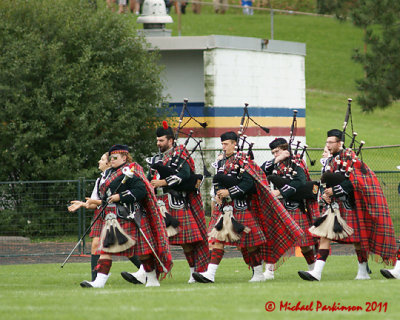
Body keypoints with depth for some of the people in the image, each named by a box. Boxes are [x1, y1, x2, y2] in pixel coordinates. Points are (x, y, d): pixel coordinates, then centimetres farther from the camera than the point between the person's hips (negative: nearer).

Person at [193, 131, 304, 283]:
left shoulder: (242, 161, -7)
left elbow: (248, 183, -16)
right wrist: (218, 194, 0)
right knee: (218, 238, -4)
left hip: (240, 206, -6)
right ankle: (210, 273, -11)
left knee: (248, 242, 1)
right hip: (224, 206, 6)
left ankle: (258, 274, 13)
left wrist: (229, 192, -19)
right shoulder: (221, 163, 15)